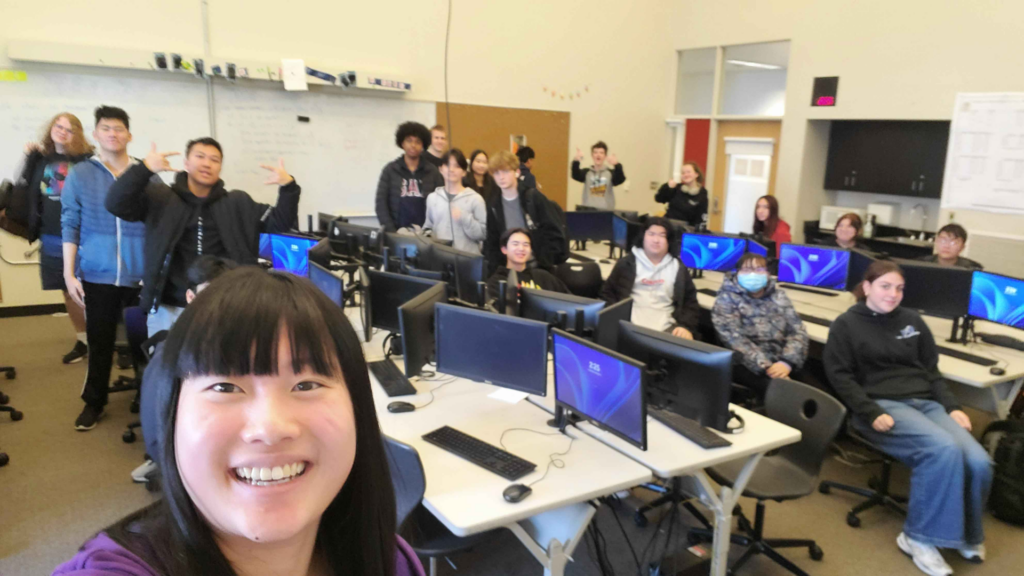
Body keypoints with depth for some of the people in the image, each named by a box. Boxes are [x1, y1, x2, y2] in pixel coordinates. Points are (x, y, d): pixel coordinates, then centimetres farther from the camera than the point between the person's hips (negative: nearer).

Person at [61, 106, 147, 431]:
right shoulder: (79, 175, 2)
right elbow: (70, 226, 2)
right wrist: (69, 273, -3)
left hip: (142, 275, 0)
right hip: (97, 274, 0)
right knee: (99, 341, 9)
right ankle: (94, 402, 24)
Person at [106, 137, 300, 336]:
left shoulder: (238, 203, 10)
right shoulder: (160, 198, 5)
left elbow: (280, 223, 6)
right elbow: (116, 204, -8)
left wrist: (288, 186, -11)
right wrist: (145, 168, -22)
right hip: (168, 309, 0)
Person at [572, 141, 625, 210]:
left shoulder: (611, 172, 4)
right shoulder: (586, 172, 7)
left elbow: (620, 180, -16)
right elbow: (575, 176, -13)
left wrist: (617, 166, -37)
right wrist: (576, 162, -34)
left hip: (606, 210, -1)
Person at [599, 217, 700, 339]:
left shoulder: (678, 268, 15)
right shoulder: (627, 263, 11)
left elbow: (690, 302, 13)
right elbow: (607, 293, 11)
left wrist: (686, 326, -6)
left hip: (666, 329, 1)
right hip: (629, 326, -1)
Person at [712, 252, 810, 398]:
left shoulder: (778, 296, 14)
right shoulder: (727, 299, 0)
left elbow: (798, 331, 7)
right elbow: (735, 340, -12)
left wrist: (787, 362, -12)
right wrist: (766, 367, -20)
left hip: (780, 363, 4)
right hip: (746, 366, -4)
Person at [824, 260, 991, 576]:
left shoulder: (912, 321, 18)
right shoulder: (847, 325, 2)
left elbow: (932, 370, 20)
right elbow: (840, 377, -4)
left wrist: (952, 406, 5)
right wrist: (872, 413, -17)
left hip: (926, 402, 5)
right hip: (883, 405, -5)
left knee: (978, 462, -20)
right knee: (944, 449, -32)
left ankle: (967, 534, 7)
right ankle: (920, 537, -17)